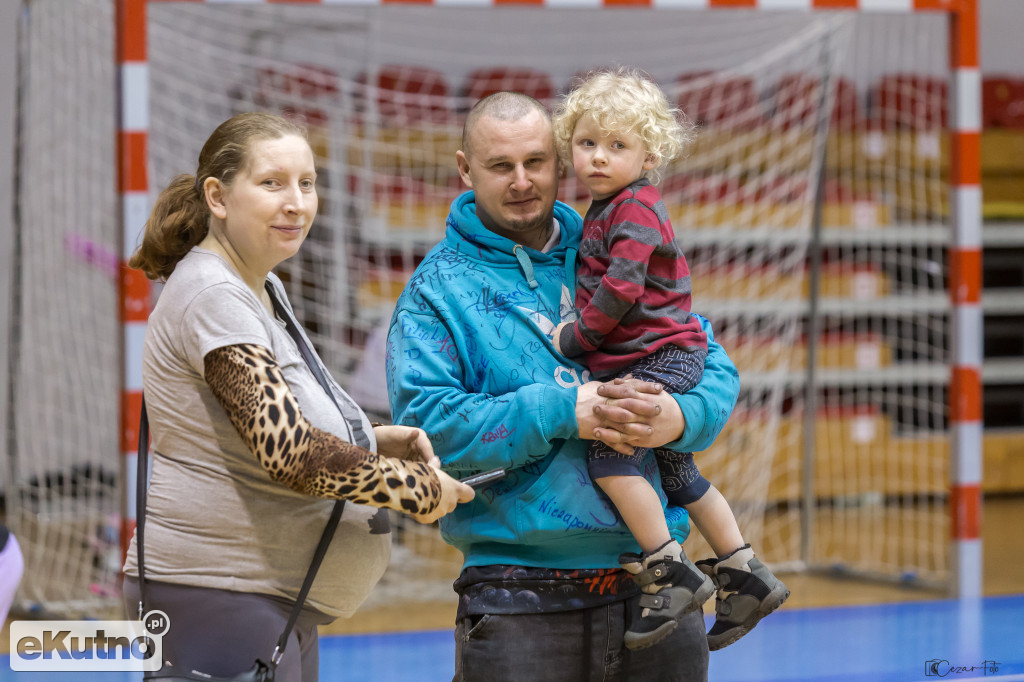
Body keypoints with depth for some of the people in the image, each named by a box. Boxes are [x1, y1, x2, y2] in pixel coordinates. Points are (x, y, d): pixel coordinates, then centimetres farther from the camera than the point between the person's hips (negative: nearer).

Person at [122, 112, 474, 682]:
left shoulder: (264, 289, 16)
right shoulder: (212, 295, -16)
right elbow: (291, 454, -24)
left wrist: (372, 442, 10)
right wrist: (420, 487, -12)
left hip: (280, 601, 10)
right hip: (217, 595, -10)